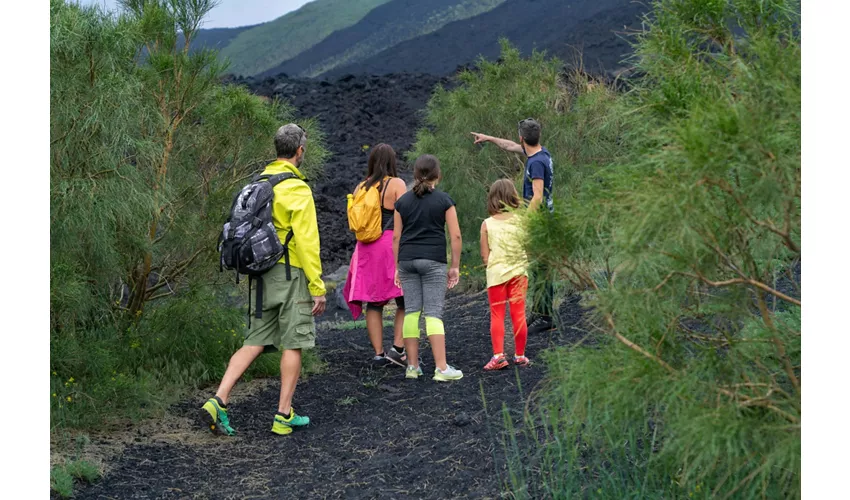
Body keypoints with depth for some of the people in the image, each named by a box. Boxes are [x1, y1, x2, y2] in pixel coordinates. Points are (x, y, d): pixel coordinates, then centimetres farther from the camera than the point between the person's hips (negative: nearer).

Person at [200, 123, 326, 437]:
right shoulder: (297, 189, -13)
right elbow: (306, 241, -16)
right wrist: (317, 287, -13)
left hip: (263, 272, 7)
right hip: (291, 273, -7)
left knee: (254, 342, 8)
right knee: (293, 344, 3)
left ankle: (218, 402, -4)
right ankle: (284, 416, 8)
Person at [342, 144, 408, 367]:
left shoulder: (361, 187, 10)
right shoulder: (396, 184, -4)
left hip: (366, 248, 5)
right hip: (392, 246, -5)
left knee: (373, 303, 7)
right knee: (405, 301, 3)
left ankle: (378, 353, 7)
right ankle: (397, 348, -8)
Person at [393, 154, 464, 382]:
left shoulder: (402, 201, 8)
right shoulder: (444, 201, 0)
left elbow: (396, 237, 8)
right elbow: (455, 236, -3)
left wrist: (397, 267, 14)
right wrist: (455, 266, 4)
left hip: (407, 260, 3)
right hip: (434, 260, -3)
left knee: (411, 311, 6)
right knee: (433, 312, -5)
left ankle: (412, 366, 8)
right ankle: (441, 368, -10)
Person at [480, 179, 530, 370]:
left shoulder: (487, 224, -4)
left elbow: (485, 256, -3)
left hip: (496, 274, -1)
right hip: (518, 272, 1)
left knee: (497, 315, 5)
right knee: (518, 314, 9)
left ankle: (498, 355, -4)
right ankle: (520, 355, 16)